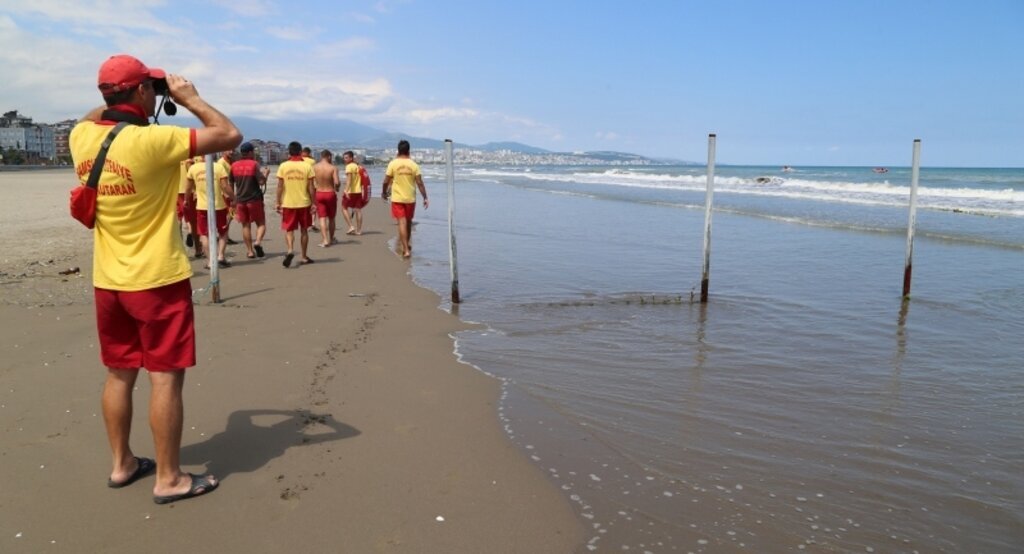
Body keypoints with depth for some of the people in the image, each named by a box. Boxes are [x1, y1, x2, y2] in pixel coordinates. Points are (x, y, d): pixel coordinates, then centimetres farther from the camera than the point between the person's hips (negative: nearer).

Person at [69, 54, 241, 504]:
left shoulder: (82, 139, 1)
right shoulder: (153, 141, -20)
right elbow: (230, 135, -15)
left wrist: (116, 103, 19)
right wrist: (189, 98, -4)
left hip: (107, 281, 7)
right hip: (157, 280, -7)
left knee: (119, 374, 17)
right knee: (166, 377, 1)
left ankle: (122, 464, 30)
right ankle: (169, 478, 10)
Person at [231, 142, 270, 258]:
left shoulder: (234, 166, 7)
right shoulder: (254, 164, -8)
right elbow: (261, 182, -13)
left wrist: (233, 200, 20)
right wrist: (266, 173, 5)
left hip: (240, 200, 4)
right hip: (254, 199, -4)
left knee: (245, 225, 9)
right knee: (261, 223, 6)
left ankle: (250, 251, 7)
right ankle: (258, 242, -19)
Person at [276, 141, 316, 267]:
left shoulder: (283, 166, -3)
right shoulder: (307, 166, -4)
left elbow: (280, 187, -3)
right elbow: (311, 187, -4)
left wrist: (278, 203, 5)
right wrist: (313, 203, 3)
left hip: (288, 204, 0)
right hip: (304, 203, 1)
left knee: (289, 230, 8)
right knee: (304, 230, 13)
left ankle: (290, 250, -18)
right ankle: (304, 257, 20)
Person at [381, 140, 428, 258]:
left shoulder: (393, 164, -6)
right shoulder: (414, 165, -3)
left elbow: (386, 182, -4)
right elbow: (419, 183, -6)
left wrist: (384, 193, 14)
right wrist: (425, 198, 0)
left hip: (397, 198, -2)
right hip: (410, 198, 2)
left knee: (402, 223, -3)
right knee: (408, 222, 17)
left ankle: (406, 249, -11)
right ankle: (407, 245, 32)